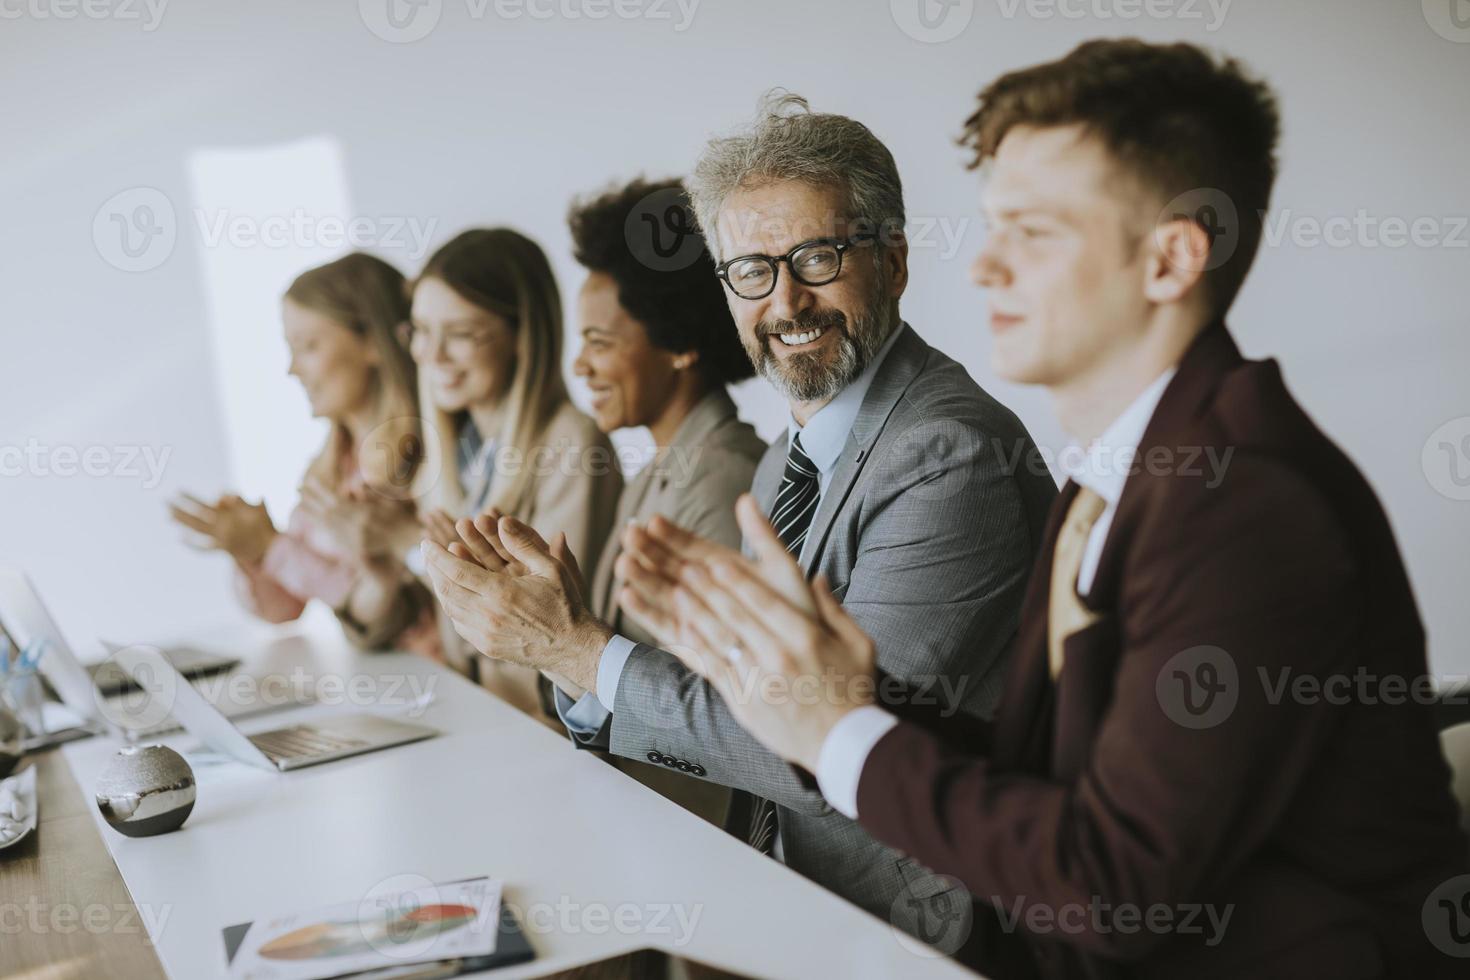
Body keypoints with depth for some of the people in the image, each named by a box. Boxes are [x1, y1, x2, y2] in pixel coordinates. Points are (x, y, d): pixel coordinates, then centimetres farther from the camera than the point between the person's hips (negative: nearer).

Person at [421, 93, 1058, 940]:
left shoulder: (955, 456, -20)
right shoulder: (784, 467, 10)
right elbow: (740, 702, 7)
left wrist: (582, 650, -17)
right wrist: (573, 630, -8)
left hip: (910, 926, -7)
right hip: (777, 894, 7)